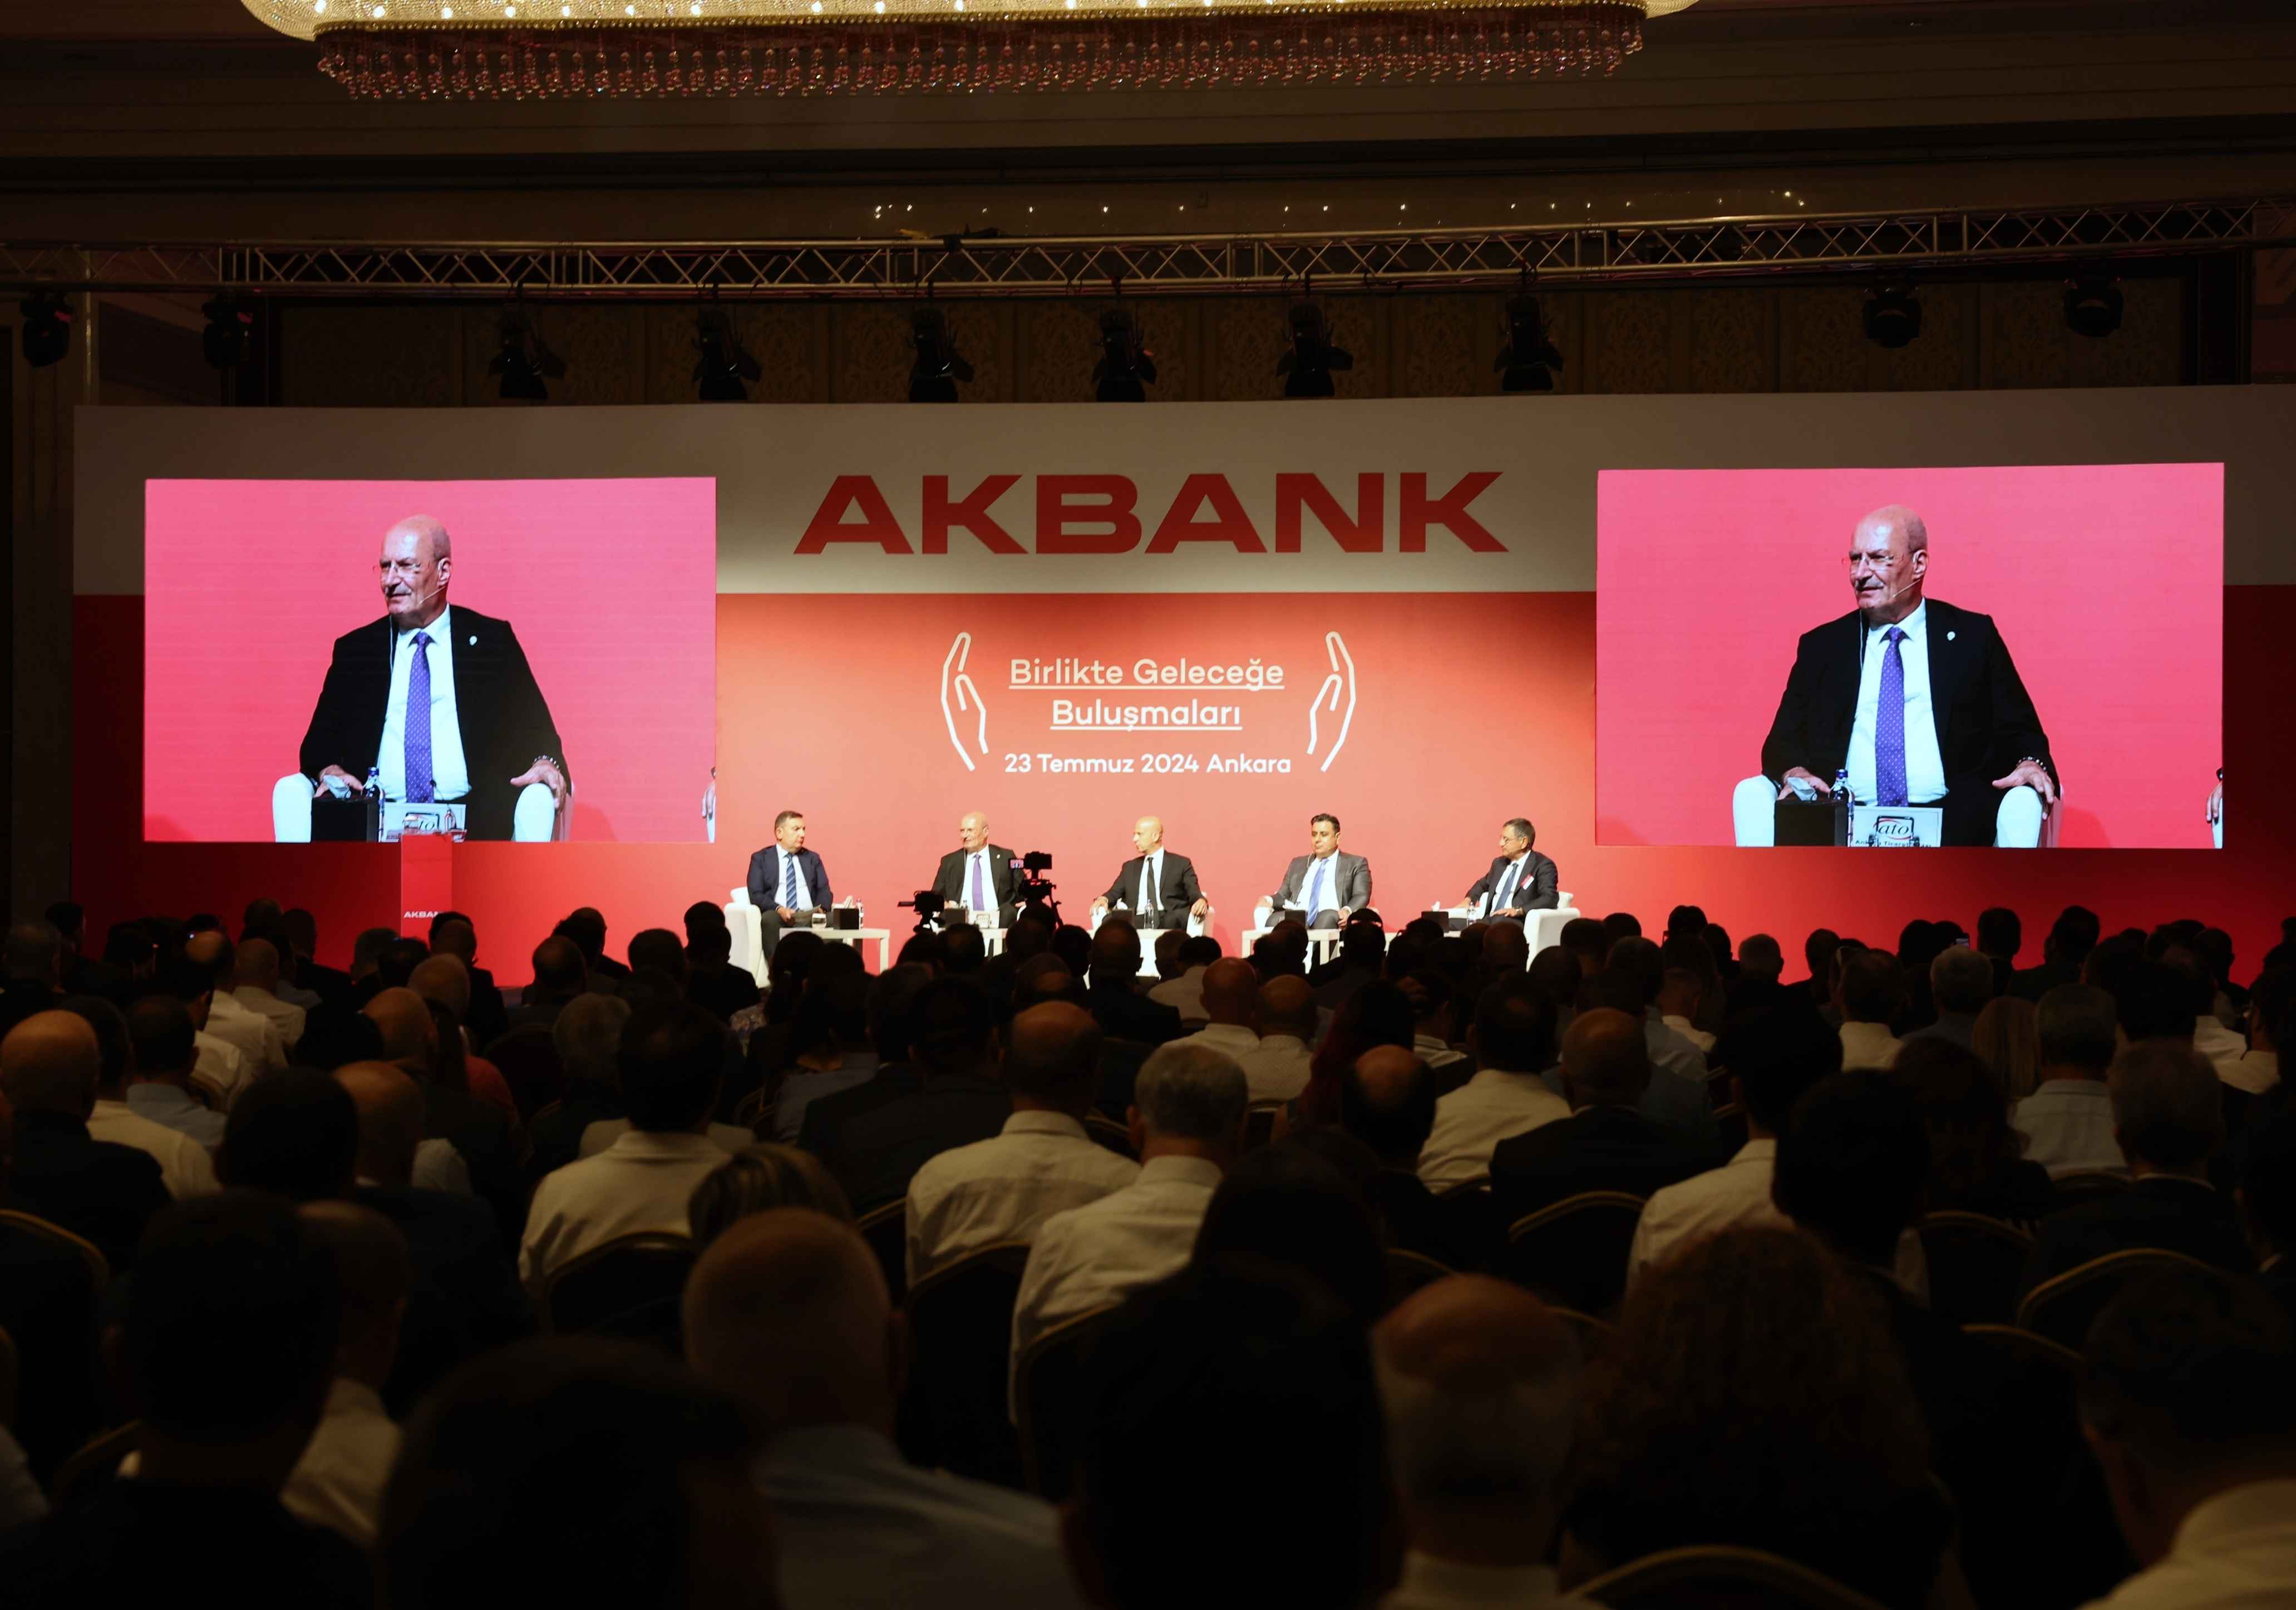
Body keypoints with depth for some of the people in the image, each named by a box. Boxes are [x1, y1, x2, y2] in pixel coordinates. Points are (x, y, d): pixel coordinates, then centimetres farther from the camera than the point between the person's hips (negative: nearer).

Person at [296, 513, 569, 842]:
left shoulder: (491, 640, 12)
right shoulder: (354, 650, 16)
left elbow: (534, 726, 8)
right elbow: (322, 738, 14)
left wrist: (546, 763, -15)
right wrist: (329, 771, -10)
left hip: (472, 815, -2)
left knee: (538, 799, -34)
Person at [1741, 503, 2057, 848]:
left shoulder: (1973, 636, 13)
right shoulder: (1821, 646, 17)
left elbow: (2019, 732, 12)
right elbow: (1784, 741, 14)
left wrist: (2031, 765, -12)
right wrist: (1794, 772, -11)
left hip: (1951, 820, -1)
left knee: (2023, 803, -33)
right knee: (1753, 795, -29)